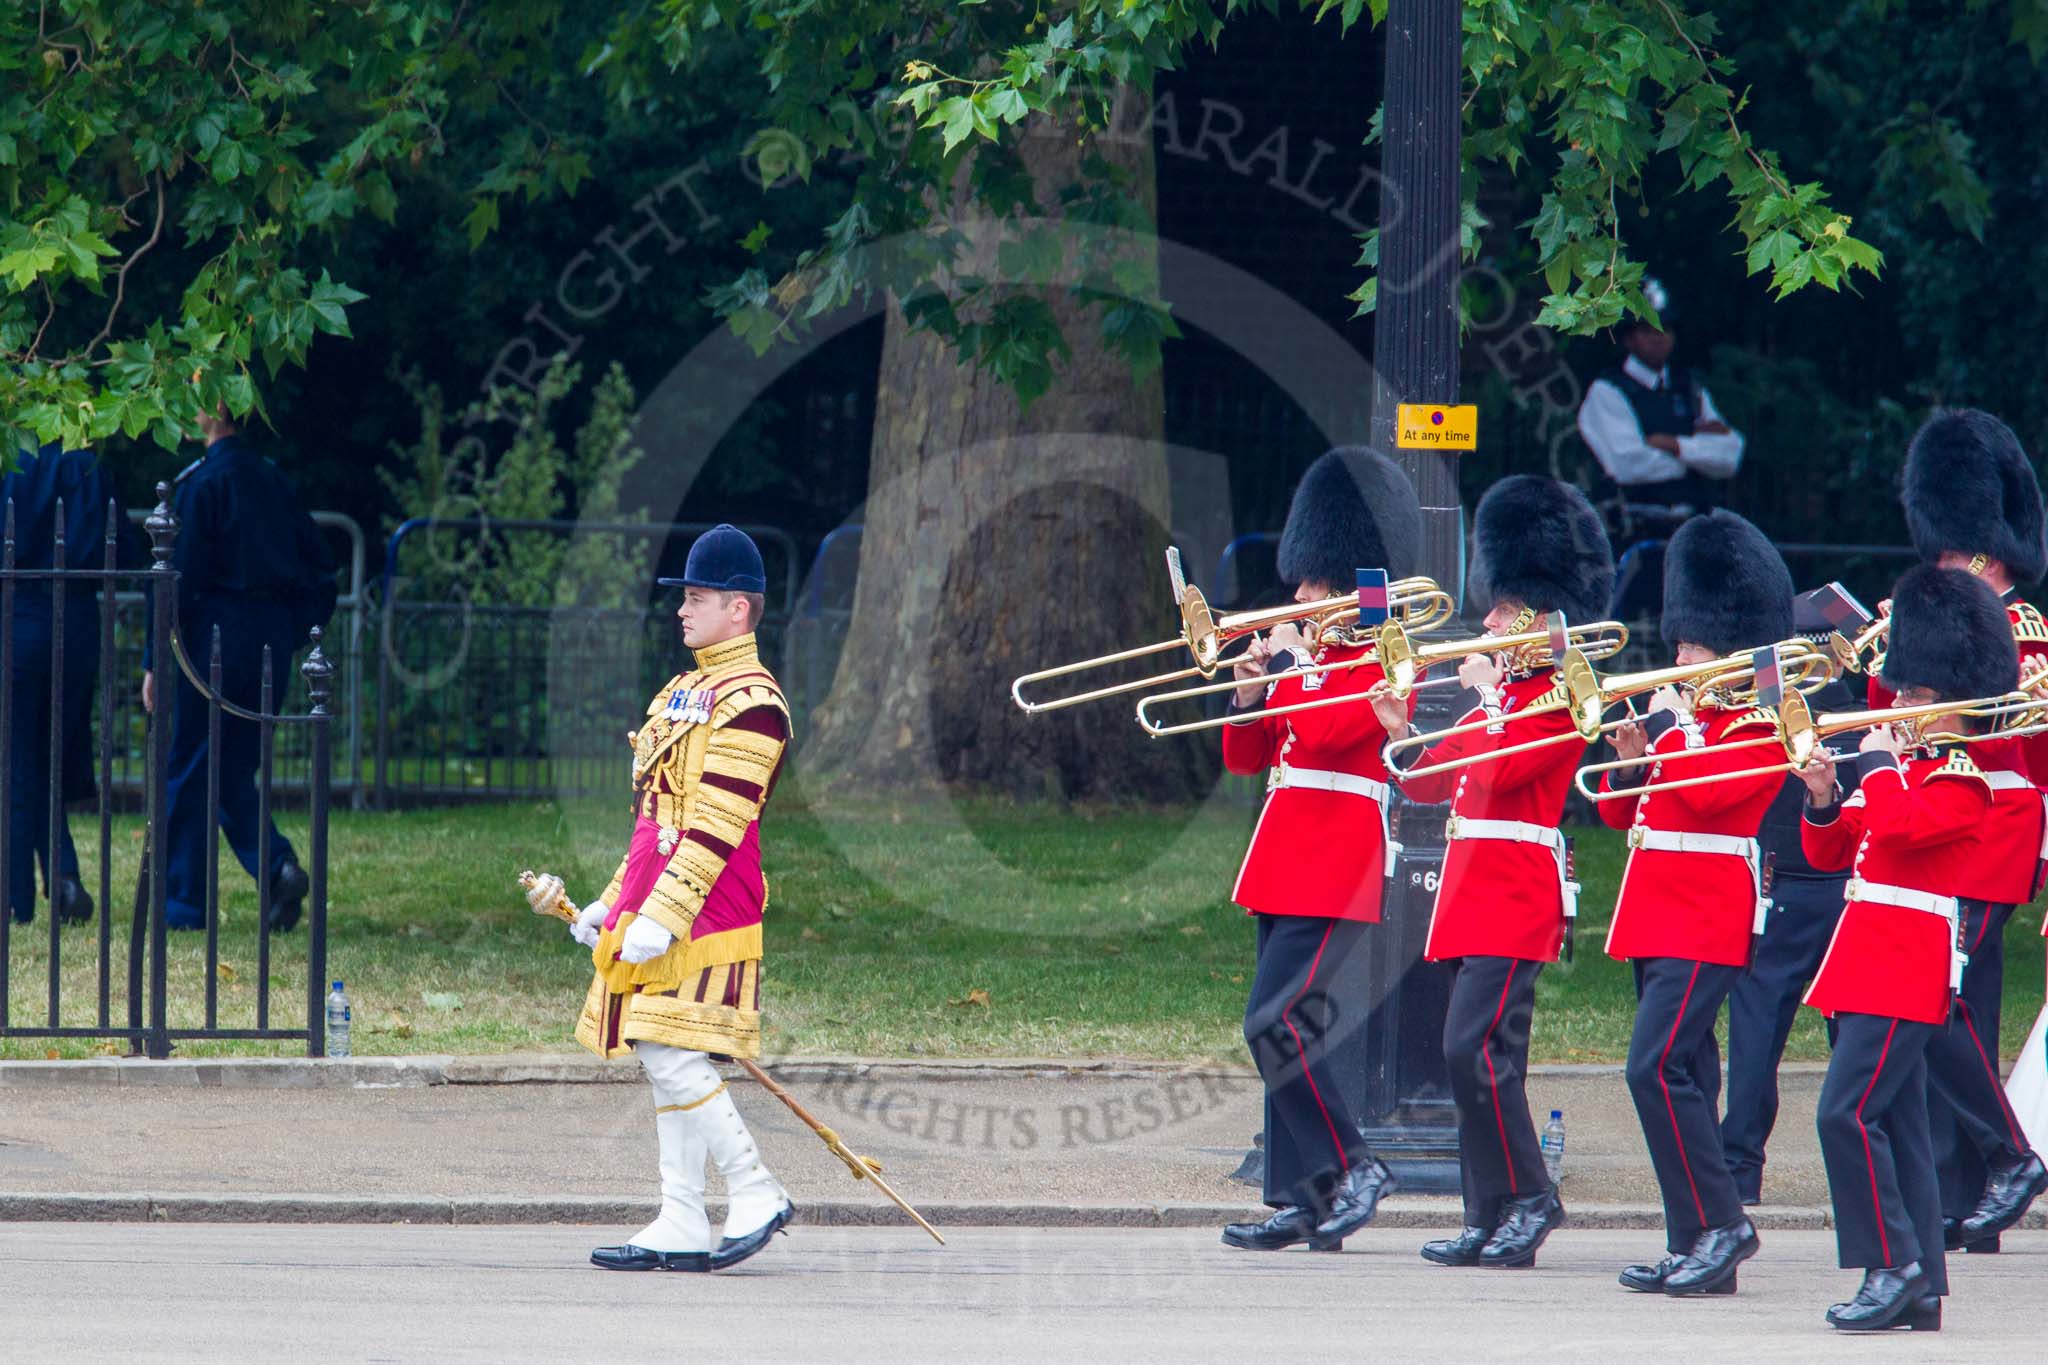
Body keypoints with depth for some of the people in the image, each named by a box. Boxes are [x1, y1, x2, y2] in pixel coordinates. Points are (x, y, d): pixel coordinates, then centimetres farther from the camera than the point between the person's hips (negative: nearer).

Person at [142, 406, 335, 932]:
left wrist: (155, 661, -10)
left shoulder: (203, 483, -10)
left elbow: (180, 577, -13)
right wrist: (290, 639, 19)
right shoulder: (275, 481, 10)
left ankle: (183, 902, 5)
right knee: (233, 773, 13)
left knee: (186, 773, 4)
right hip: (271, 648, 6)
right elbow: (320, 571, 12)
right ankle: (276, 864, -10)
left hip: (213, 637, -6)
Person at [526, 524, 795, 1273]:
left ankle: (756, 1195, -2)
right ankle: (682, 1229, 9)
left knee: (673, 1057, -13)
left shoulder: (750, 702, -12)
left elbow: (718, 826, -19)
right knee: (665, 1063, 8)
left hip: (707, 922, -10)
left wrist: (661, 918, -23)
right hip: (651, 910, 10)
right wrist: (612, 904, 21)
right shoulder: (683, 692, 19)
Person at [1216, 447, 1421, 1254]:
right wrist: (1252, 688, 1)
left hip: (1333, 872, -9)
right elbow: (1245, 757, 18)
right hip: (1285, 867, 9)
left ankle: (1353, 1167, -9)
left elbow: (1324, 731, -23)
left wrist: (1291, 665, -8)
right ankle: (1301, 1202, 9)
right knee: (1288, 1030, 7)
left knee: (1273, 1022, -17)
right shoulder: (1310, 658, 17)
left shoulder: (1385, 665, -7)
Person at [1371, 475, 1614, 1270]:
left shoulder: (1561, 698, -8)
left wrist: (1486, 694, -11)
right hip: (1474, 892, 9)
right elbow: (1430, 780, 22)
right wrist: (1398, 728, 6)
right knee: (1482, 1056, 8)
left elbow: (1498, 770, -22)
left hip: (1515, 897, -9)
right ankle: (1490, 1219, 9)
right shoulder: (1505, 689, 19)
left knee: (1475, 1049, -16)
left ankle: (1529, 1198, -11)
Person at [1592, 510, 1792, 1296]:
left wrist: (1664, 736, -12)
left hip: (1705, 922, -9)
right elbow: (1622, 812, 18)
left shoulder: (1759, 728, -7)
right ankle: (1693, 1248, 10)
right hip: (1658, 918, 9)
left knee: (1658, 1067, -18)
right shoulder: (1685, 715, 18)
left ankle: (1719, 1225, -14)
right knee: (1682, 1075, 8)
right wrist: (1632, 761, 0)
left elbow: (1702, 794, -23)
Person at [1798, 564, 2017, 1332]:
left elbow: (1900, 828, -27)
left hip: (1906, 970, -10)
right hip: (1870, 963, 10)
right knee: (1896, 1126, 8)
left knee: (1847, 1111, -17)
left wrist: (1878, 766, -11)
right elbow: (1831, 851, 21)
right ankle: (1921, 1289, 9)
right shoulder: (1910, 770, 19)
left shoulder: (1960, 780, -8)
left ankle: (1893, 1263, -14)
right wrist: (1823, 800, 2)